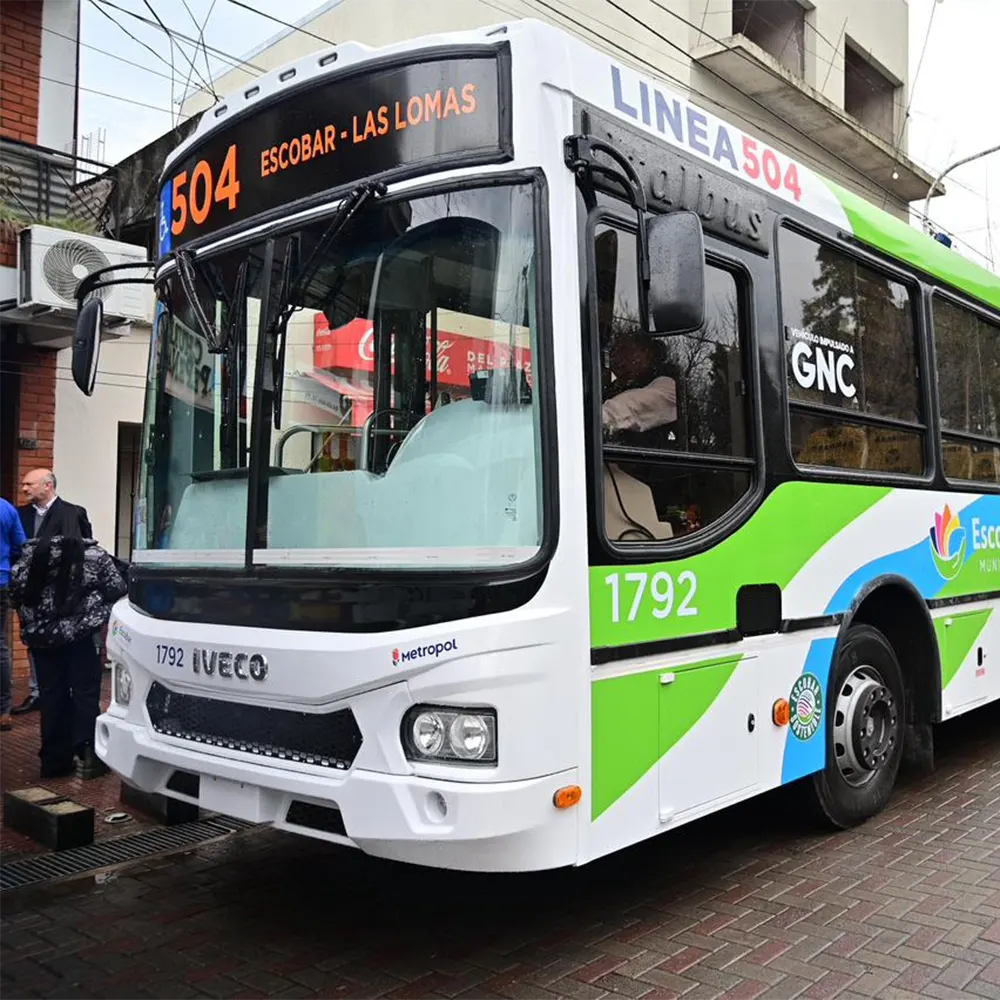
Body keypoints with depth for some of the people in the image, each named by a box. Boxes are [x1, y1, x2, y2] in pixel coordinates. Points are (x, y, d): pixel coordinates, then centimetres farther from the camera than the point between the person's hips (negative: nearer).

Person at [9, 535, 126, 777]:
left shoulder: (32, 552, 9)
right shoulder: (93, 555, 1)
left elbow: (16, 588, 8)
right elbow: (117, 590, 1)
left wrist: (33, 621, 19)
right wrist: (101, 615, 19)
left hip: (42, 634, 3)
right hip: (79, 633, -3)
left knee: (52, 695, 8)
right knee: (85, 690, 2)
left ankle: (54, 759, 10)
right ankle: (88, 747, -12)